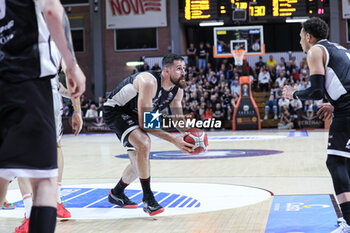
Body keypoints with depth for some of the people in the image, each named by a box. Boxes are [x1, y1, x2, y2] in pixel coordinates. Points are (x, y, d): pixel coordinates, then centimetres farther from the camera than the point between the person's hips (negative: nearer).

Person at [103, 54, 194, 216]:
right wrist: (174, 140, -39)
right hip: (115, 110, -9)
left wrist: (189, 134, -19)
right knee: (143, 143, -32)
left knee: (139, 163, 14)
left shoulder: (178, 89, -9)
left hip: (133, 114, 9)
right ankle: (148, 199, -24)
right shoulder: (149, 82, -34)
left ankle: (116, 194, 40)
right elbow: (145, 123, -36)